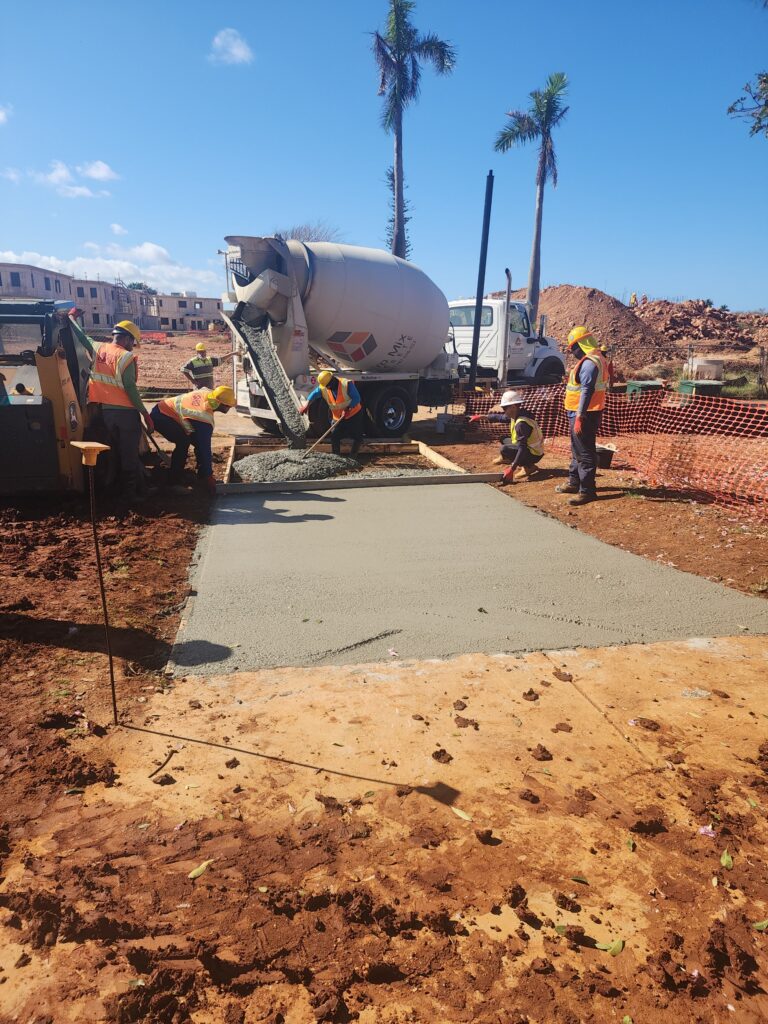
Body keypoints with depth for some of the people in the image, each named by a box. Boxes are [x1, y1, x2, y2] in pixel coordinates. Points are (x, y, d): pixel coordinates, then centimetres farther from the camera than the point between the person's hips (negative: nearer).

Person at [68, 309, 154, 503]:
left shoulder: (97, 349, 7)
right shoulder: (126, 357, -13)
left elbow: (81, 336, 25)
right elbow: (129, 388, -19)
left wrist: (72, 316, 45)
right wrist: (145, 414, -16)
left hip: (105, 411, 7)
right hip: (126, 412, -7)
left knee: (119, 453, 17)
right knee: (130, 455, 1)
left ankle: (125, 490, 24)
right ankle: (131, 494, 6)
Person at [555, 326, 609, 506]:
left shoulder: (589, 363, -19)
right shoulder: (592, 359, 15)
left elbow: (586, 391, -24)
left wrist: (579, 417, -26)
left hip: (584, 414, -11)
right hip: (580, 412, 11)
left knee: (585, 452, -6)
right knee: (577, 450, 20)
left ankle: (587, 490, -1)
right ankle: (575, 482, 33)